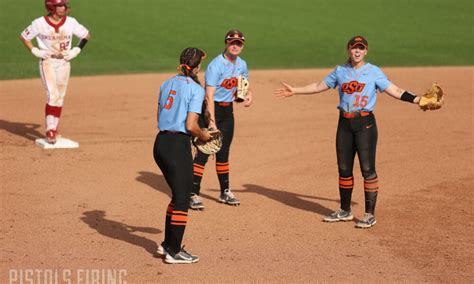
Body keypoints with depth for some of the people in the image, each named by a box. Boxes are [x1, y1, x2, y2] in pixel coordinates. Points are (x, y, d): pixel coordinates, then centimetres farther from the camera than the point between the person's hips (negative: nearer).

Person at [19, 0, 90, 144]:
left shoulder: (71, 22, -5)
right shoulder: (40, 23, -11)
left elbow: (86, 35, 8)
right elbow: (24, 36, 2)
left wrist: (76, 50, -1)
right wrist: (35, 51, -8)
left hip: (64, 63, 3)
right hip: (47, 62, -3)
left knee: (60, 98, 9)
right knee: (53, 95, -14)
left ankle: (53, 129, 21)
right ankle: (50, 130, -9)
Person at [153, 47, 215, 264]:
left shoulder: (167, 84, 12)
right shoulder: (196, 89, -10)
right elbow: (191, 125, -18)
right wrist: (204, 135, 2)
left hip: (160, 143, 8)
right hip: (178, 146, -8)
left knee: (178, 194, 21)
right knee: (182, 198, 3)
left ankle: (167, 244, 25)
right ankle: (173, 251, 6)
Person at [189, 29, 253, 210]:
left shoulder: (242, 65, 4)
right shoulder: (216, 65, -19)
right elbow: (209, 96, -25)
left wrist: (248, 93, -4)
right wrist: (211, 121, -32)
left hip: (228, 110, 7)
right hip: (211, 109, -7)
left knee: (223, 153, 16)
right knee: (203, 153, -10)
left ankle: (225, 192, 26)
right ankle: (193, 194, -7)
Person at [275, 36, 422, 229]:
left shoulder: (374, 72, -2)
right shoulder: (340, 71, 10)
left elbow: (394, 91, -7)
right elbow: (319, 86, 18)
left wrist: (416, 99, -19)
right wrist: (295, 91, 17)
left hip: (365, 123, -4)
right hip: (344, 123, 4)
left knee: (367, 169, -7)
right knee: (344, 168, 10)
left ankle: (370, 214, 0)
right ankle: (345, 211, 22)